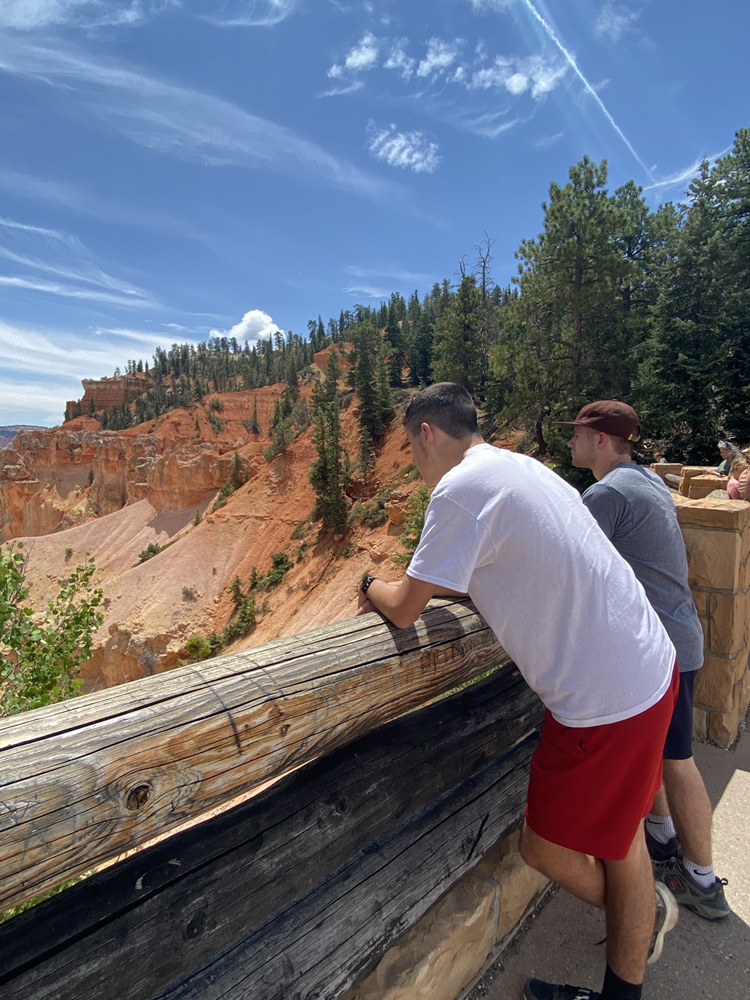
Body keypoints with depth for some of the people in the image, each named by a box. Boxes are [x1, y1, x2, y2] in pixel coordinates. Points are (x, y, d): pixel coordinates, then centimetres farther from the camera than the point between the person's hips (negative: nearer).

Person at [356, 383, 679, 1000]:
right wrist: (413, 586, 20)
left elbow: (403, 610, -14)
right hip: (649, 666, 9)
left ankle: (646, 915, 43)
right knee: (617, 831, 27)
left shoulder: (461, 488, -21)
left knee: (545, 848, 16)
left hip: (605, 699, -9)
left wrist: (374, 587, 9)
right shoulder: (519, 467, 8)